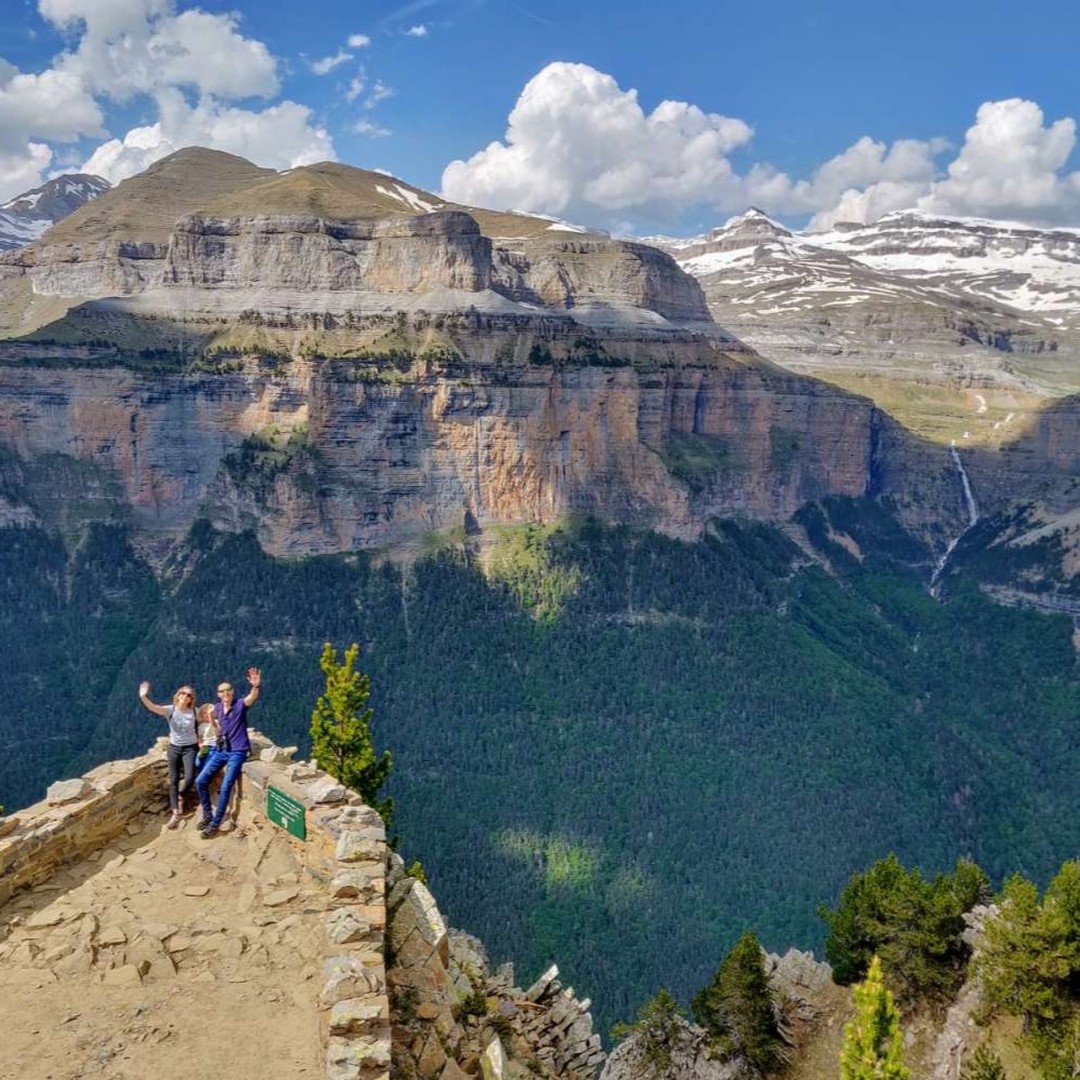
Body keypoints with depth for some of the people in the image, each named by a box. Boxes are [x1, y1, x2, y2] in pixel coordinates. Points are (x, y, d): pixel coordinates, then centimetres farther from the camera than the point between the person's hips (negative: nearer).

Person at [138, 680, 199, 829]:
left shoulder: (194, 711, -6)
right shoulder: (170, 710, -8)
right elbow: (153, 708, -25)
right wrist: (143, 697, -43)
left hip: (190, 748, -1)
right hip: (174, 748, 1)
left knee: (189, 777, -17)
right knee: (173, 780, 3)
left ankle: (181, 797, 17)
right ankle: (175, 814, 10)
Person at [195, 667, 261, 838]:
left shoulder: (240, 704, -12)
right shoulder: (217, 708, 6)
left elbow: (252, 698, -36)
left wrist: (256, 686, -58)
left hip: (237, 752, -6)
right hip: (221, 750, 7)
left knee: (225, 788, -9)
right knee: (200, 781, 3)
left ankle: (215, 824, 1)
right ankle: (208, 815, 19)